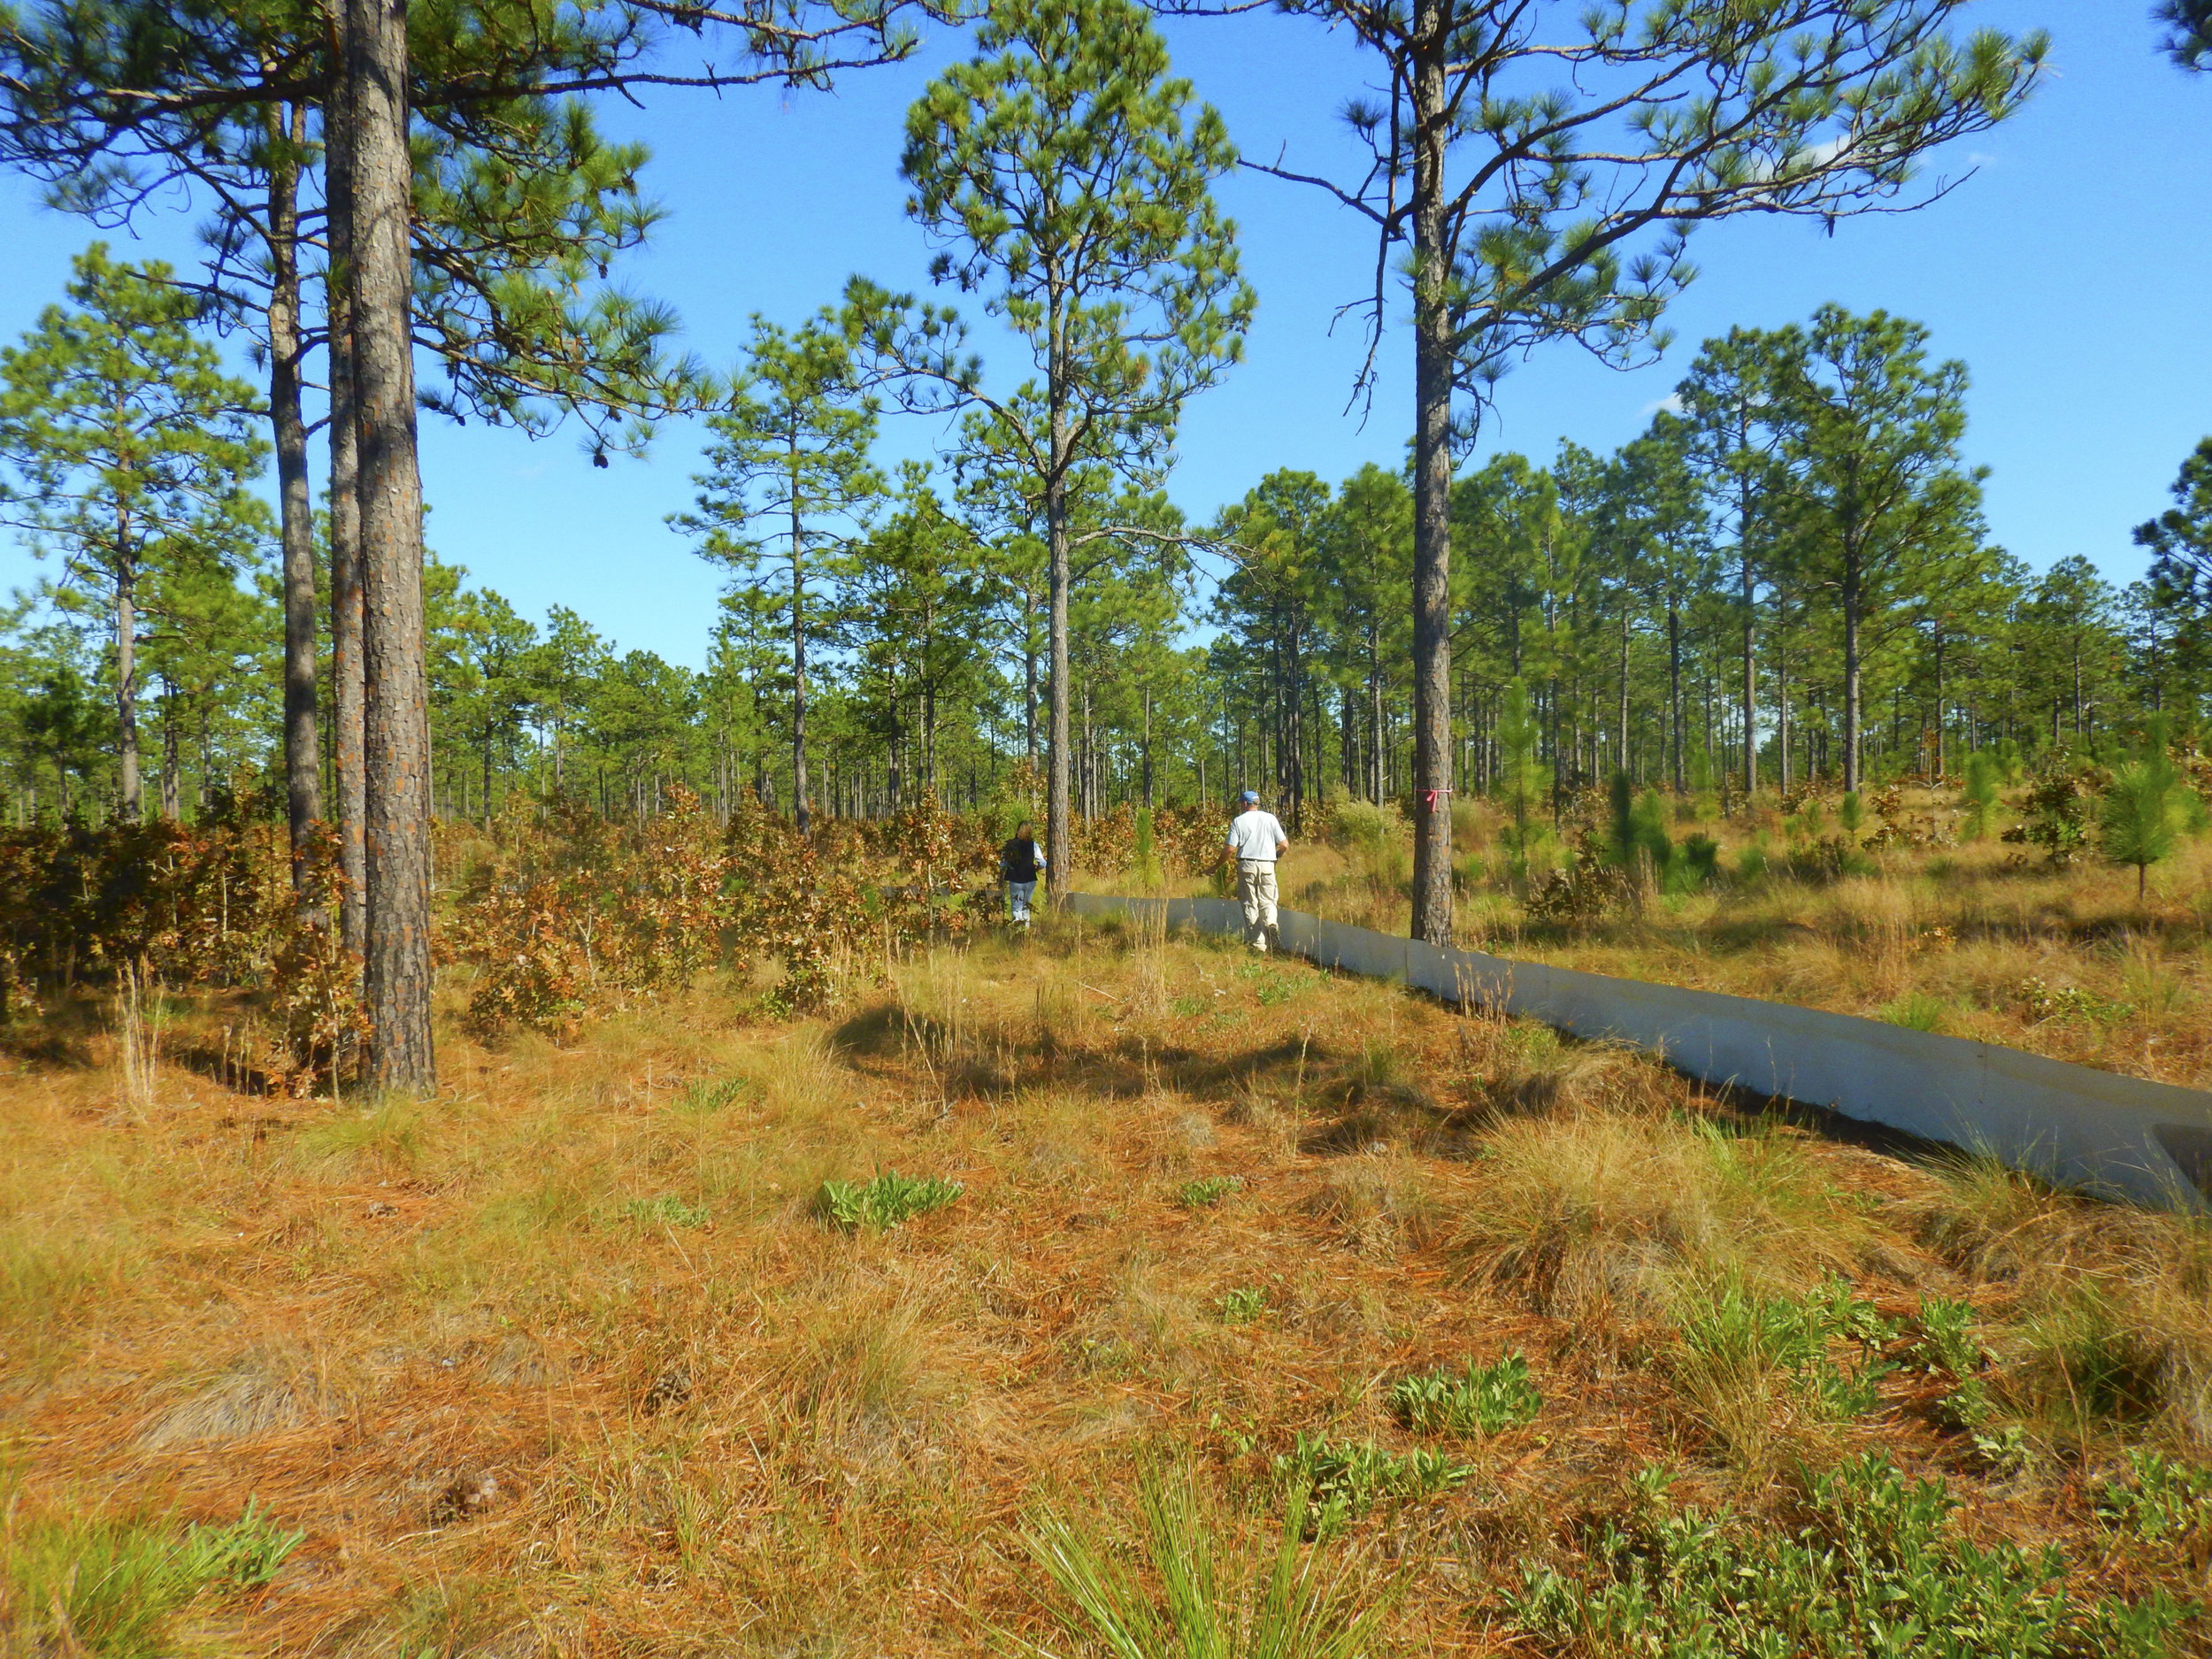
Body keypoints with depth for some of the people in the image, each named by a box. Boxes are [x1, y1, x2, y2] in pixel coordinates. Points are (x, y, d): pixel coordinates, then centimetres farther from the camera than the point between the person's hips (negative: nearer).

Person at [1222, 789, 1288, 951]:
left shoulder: (1239, 821, 0)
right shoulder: (1270, 818, 6)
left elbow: (1230, 849, -6)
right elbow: (1284, 845, 3)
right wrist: (1275, 856, 24)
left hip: (1246, 865, -1)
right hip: (1267, 865, 2)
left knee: (1250, 904, 6)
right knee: (1267, 900, 11)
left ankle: (1258, 943, 1)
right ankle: (1271, 922, -22)